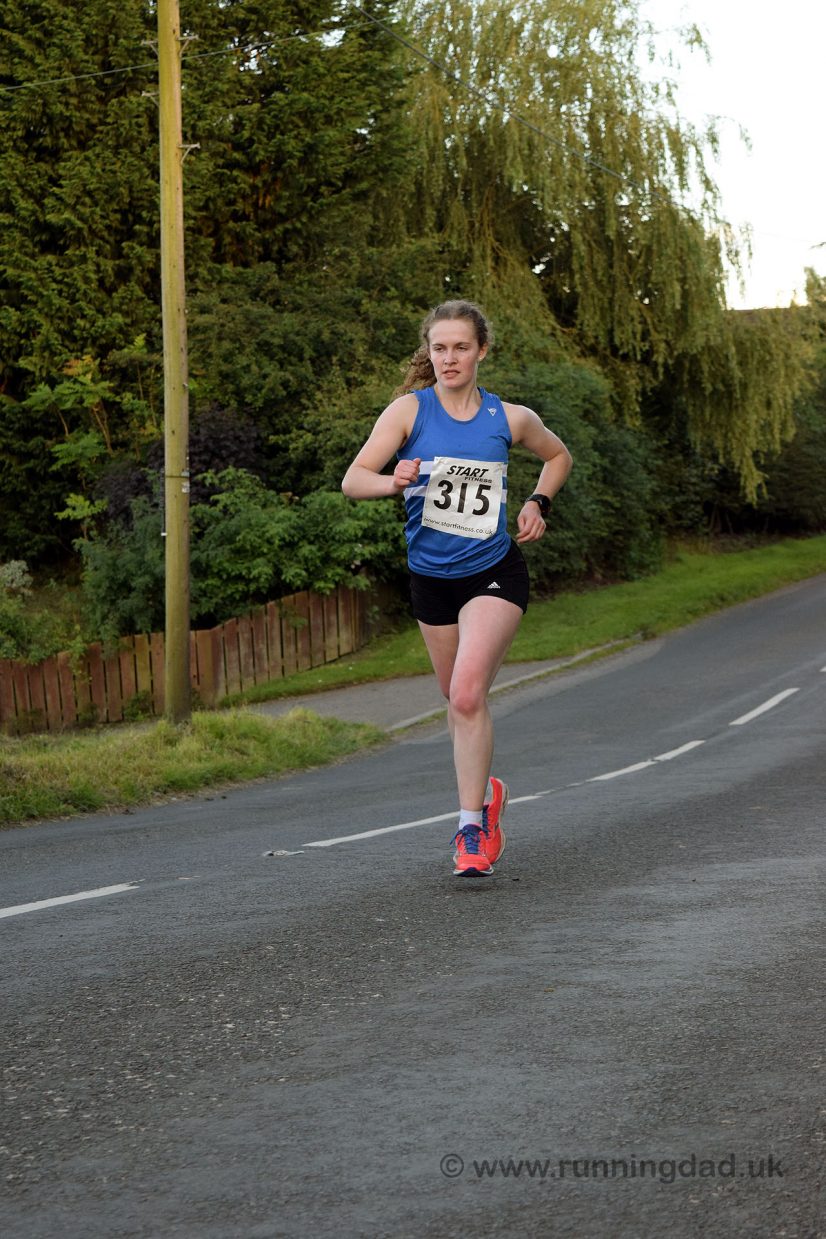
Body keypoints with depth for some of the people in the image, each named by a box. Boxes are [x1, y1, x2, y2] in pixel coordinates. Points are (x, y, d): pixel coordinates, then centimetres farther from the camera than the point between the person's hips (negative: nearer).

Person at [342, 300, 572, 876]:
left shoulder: (511, 418, -2)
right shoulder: (410, 410, -6)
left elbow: (559, 455, 19)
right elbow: (353, 480, -14)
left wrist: (538, 503, 3)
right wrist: (394, 481, -34)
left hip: (496, 574, -2)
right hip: (431, 577, 2)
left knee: (468, 693, -20)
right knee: (460, 702, 15)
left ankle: (472, 827, -14)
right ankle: (485, 793, 42)